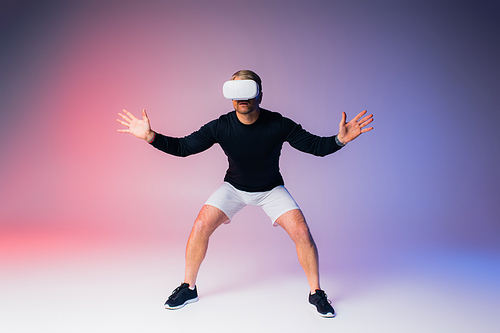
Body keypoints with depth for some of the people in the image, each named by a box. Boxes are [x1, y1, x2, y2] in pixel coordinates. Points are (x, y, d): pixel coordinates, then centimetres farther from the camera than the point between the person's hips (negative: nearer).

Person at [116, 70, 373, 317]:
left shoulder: (278, 125, -25)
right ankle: (188, 288, 8)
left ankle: (316, 293, 7)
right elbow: (183, 147, -15)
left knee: (301, 231, -18)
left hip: (271, 188, -1)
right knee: (201, 225, -16)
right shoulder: (220, 127, -21)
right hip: (234, 187, 1)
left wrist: (340, 139, -38)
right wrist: (151, 136, -27)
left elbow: (315, 145, -19)